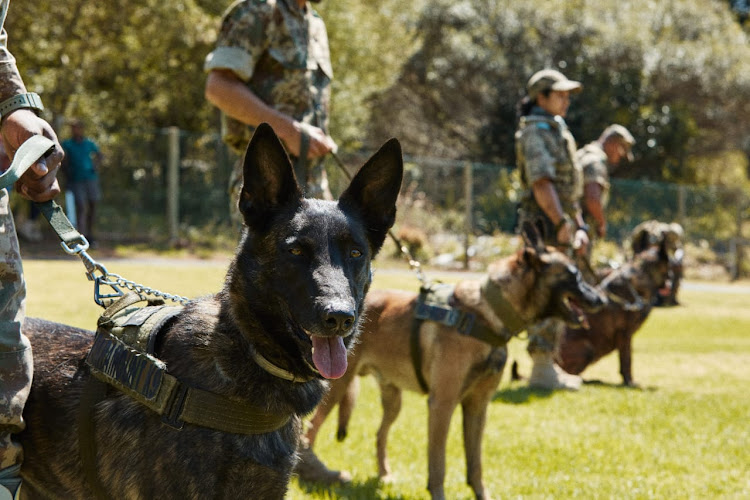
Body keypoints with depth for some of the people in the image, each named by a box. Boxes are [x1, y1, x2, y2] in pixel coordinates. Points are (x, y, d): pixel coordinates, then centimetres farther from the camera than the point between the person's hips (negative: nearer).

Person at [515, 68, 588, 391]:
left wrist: (579, 226, 18)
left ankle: (548, 365, 17)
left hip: (561, 224, 10)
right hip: (544, 225, -10)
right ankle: (541, 370, -9)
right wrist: (562, 223, -29)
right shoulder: (535, 133, -11)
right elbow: (541, 184, -22)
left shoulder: (558, 131, 20)